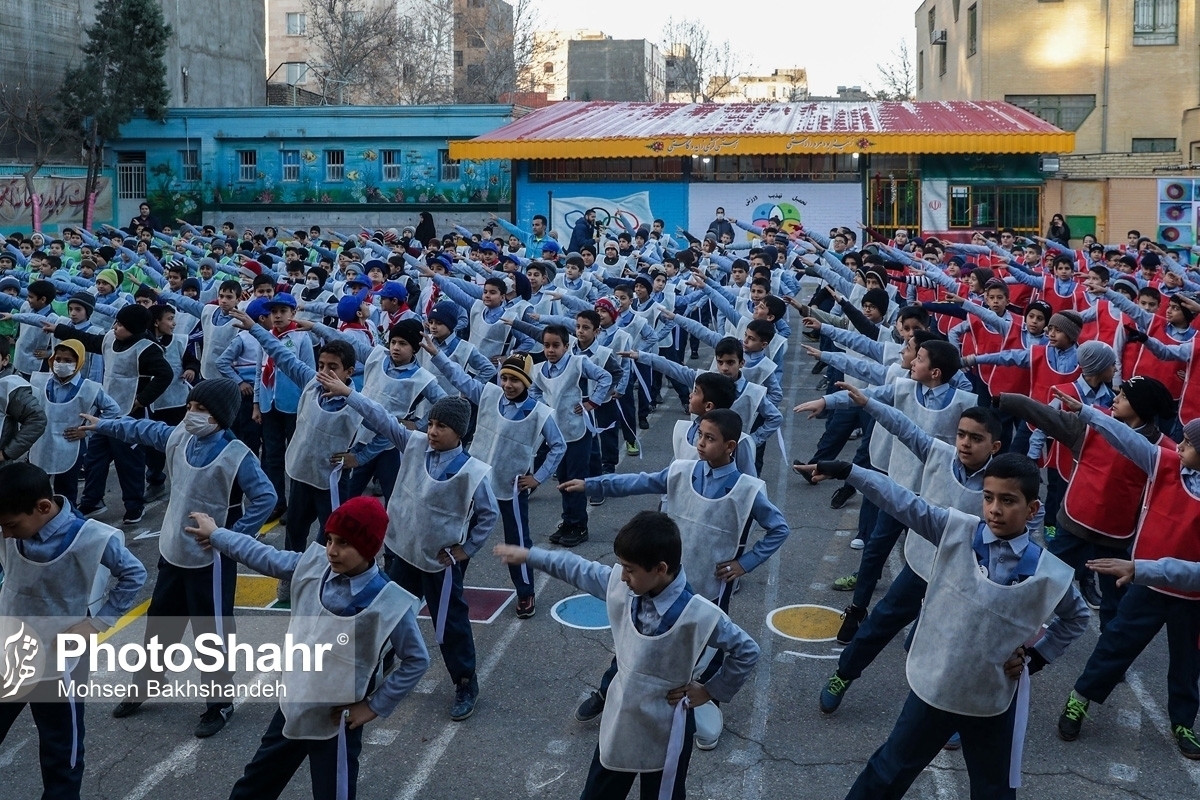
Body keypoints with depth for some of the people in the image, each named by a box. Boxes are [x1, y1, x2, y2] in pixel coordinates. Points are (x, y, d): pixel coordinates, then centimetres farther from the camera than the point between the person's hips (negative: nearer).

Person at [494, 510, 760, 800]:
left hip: (664, 732, -5)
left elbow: (747, 651, -17)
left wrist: (711, 691, -10)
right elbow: (579, 570, 5)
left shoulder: (697, 615, -28)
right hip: (619, 722, 5)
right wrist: (529, 555, 11)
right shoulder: (620, 585, -13)